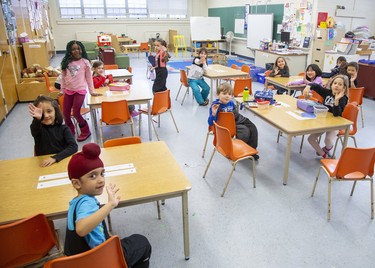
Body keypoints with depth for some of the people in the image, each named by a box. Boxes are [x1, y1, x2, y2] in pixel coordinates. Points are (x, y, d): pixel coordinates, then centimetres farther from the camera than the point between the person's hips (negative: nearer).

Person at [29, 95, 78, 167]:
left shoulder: (63, 129, 1)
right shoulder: (38, 129, 1)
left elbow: (74, 146, -11)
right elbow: (34, 131, -23)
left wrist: (55, 158, -22)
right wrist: (37, 119, -43)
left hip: (62, 161, -2)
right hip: (43, 165, 2)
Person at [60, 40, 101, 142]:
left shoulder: (85, 62, -3)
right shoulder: (66, 62, 5)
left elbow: (89, 77, 2)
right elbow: (63, 77, 11)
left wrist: (91, 91, 2)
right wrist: (62, 90, 12)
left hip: (80, 90, -4)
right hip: (68, 90, 4)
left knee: (76, 113, -9)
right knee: (66, 113, 7)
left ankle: (85, 131, 12)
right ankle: (70, 131, 30)